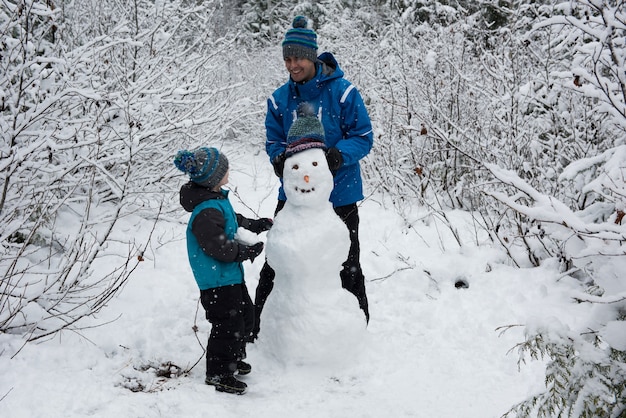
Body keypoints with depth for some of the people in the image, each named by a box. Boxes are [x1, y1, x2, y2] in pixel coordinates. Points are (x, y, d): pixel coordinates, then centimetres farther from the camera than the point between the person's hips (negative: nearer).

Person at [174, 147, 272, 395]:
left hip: (231, 274, 11)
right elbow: (219, 247, -28)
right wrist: (249, 251, -19)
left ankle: (233, 359, 40)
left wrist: (258, 225, 19)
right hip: (217, 281, -11)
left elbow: (234, 221, 25)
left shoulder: (217, 199, 7)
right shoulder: (207, 212, -27)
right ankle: (218, 374, 12)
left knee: (245, 315, 22)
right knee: (227, 325, -3)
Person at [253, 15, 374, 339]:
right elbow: (273, 142, 6)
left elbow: (363, 138, -8)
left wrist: (339, 154, -28)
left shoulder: (342, 92, -11)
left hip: (339, 196, -3)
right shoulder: (279, 99, 1)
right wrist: (279, 158, -18)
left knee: (347, 266, 10)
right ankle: (259, 328, 23)